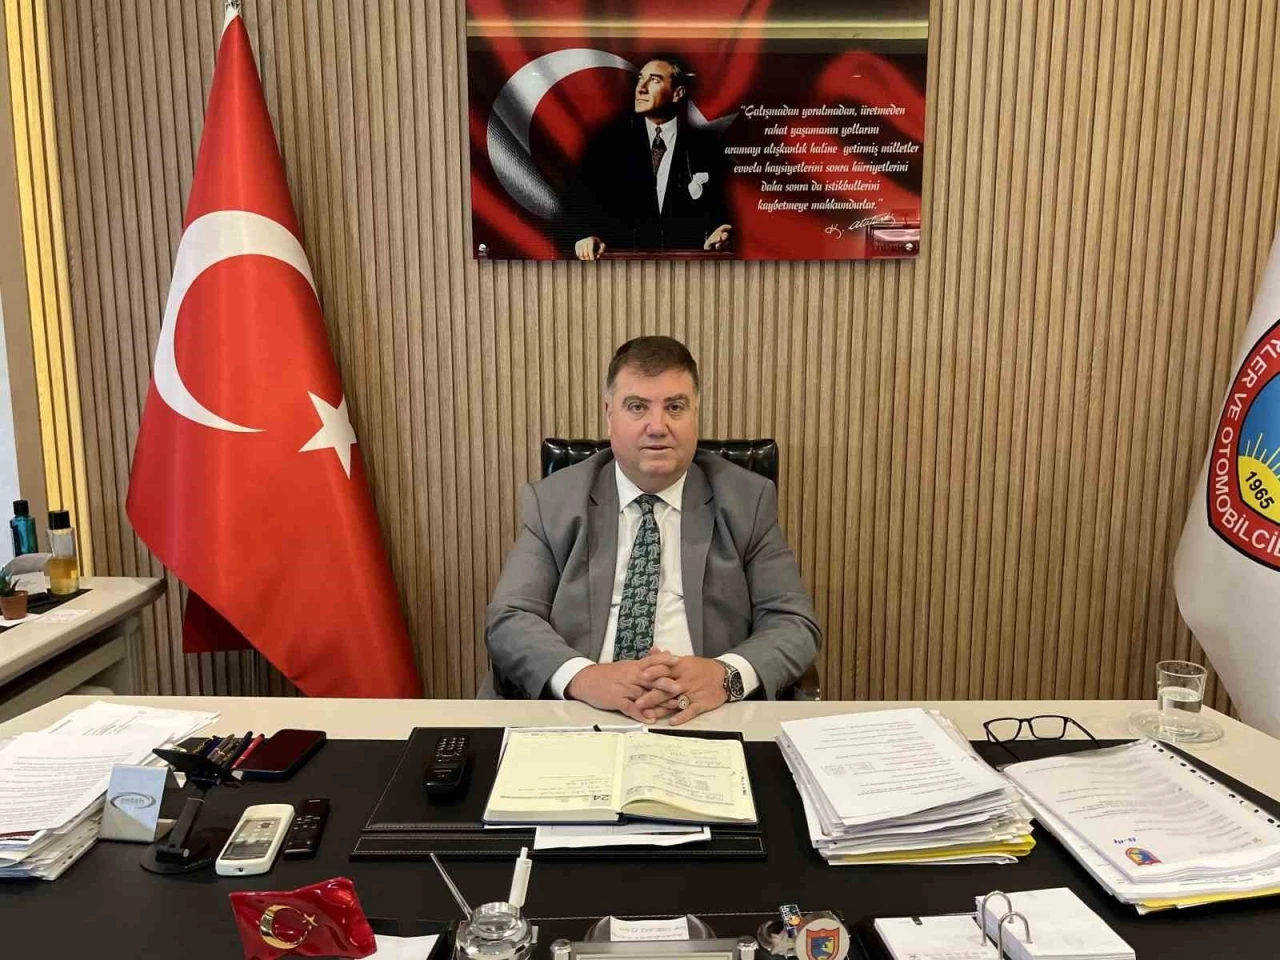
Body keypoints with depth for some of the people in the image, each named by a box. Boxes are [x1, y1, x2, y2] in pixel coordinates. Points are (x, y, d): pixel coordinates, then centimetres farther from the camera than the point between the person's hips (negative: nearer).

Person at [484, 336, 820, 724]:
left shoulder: (747, 500, 4)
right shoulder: (552, 502, 5)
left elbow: (795, 624, 1)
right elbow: (509, 620, -2)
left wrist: (727, 675, -19)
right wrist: (582, 676, -21)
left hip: (703, 722, 1)